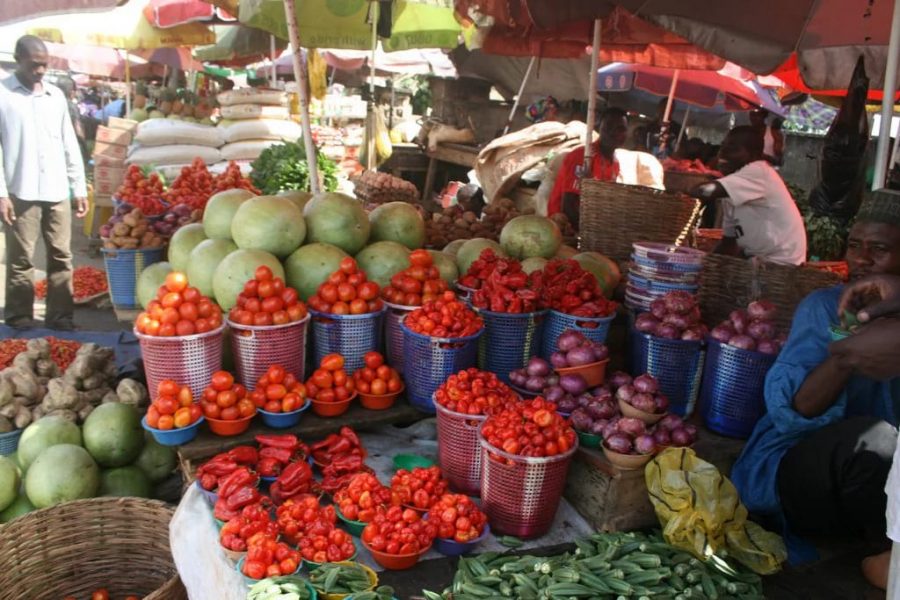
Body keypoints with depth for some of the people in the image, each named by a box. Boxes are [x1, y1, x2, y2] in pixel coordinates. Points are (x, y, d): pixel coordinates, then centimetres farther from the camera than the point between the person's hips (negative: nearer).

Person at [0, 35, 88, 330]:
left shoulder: (56, 95, 13)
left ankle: (60, 317, 13)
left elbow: (70, 144, 15)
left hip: (57, 192, 4)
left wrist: (79, 187, 11)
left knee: (61, 257, 5)